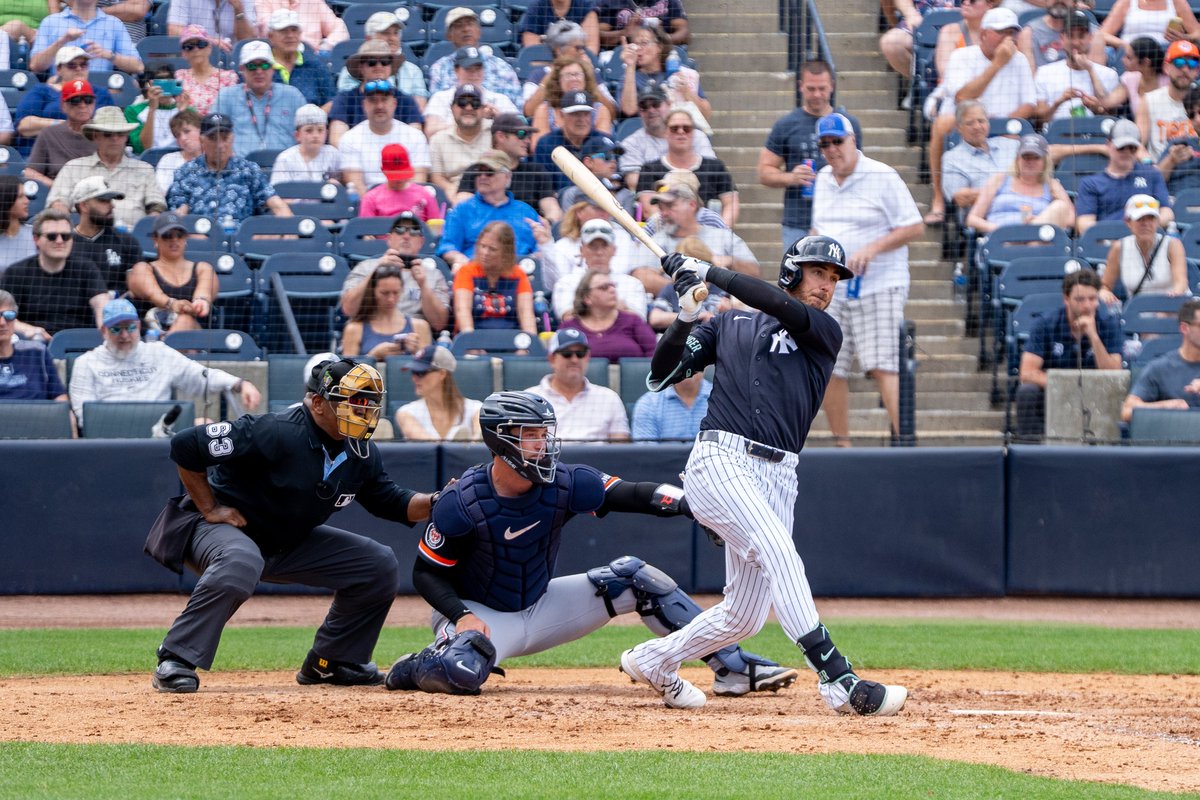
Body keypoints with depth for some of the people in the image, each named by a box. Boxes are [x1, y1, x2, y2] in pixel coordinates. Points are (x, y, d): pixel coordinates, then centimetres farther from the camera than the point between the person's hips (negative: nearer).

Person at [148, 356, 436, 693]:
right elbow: (184, 446, -27)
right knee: (241, 562, -43)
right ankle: (174, 663, -34)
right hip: (225, 528, -8)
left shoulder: (361, 454, -3)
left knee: (379, 565, 0)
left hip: (290, 544, 8)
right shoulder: (277, 434, -28)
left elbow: (393, 503, 8)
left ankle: (330, 662, 13)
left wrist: (437, 502, -11)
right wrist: (209, 510, -21)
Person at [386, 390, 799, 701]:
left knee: (635, 578, -4)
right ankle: (416, 668, 0)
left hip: (541, 607, 6)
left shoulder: (564, 485, -13)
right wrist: (462, 617, -31)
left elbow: (631, 494, -20)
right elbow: (427, 572, -14)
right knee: (462, 673, -40)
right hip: (478, 613, -6)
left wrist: (692, 504, -38)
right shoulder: (461, 502, -23)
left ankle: (733, 667, -2)